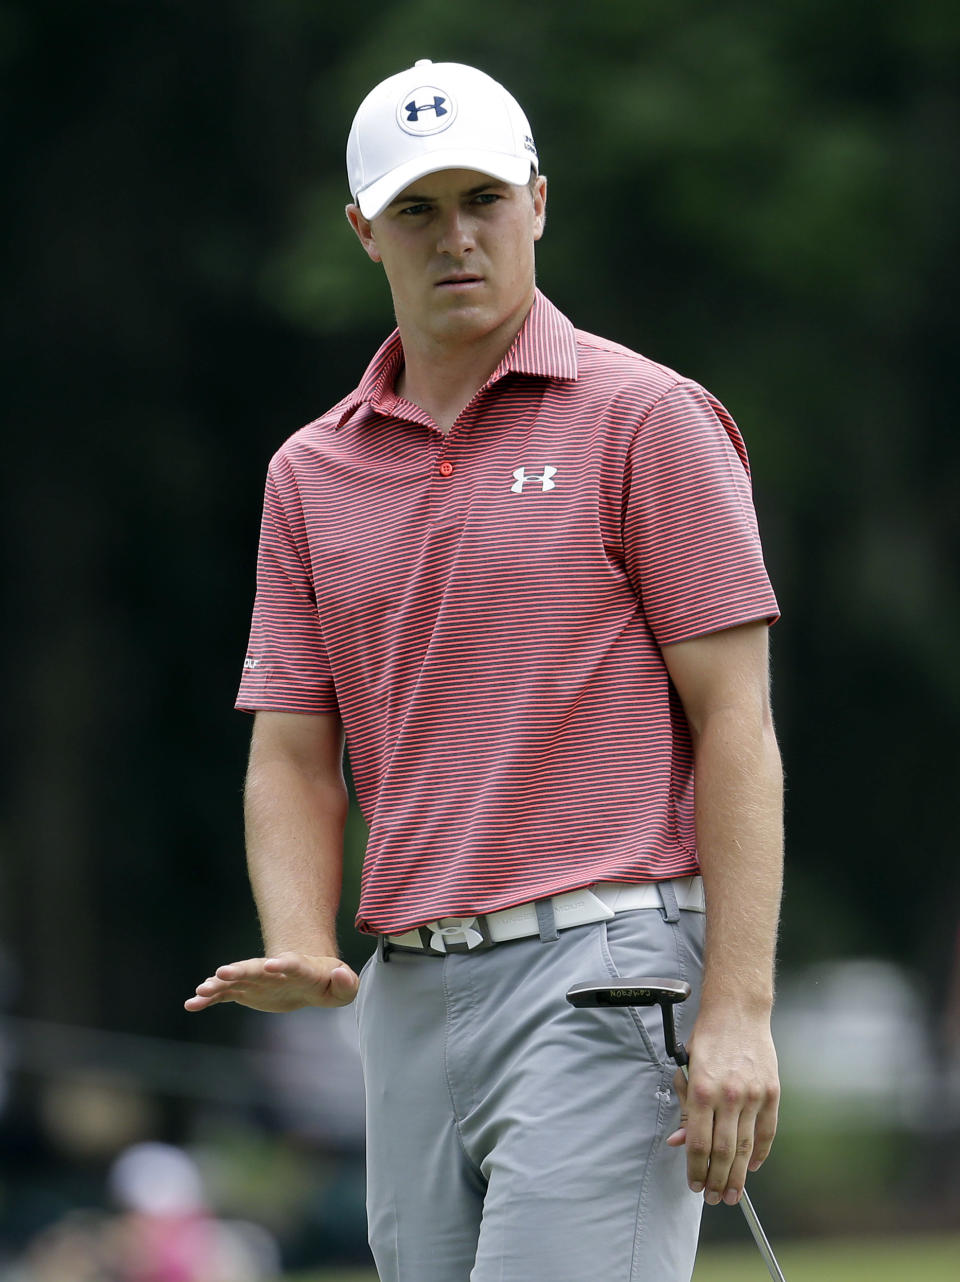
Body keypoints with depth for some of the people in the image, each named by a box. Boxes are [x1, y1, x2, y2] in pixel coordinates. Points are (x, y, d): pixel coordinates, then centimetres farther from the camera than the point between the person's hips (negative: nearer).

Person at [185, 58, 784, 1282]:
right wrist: (298, 952, -7)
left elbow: (734, 721, -5)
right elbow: (292, 757, 13)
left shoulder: (647, 420, -1)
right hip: (409, 997, 6)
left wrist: (740, 1010, -13)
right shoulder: (310, 474, 14)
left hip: (606, 978, -6)